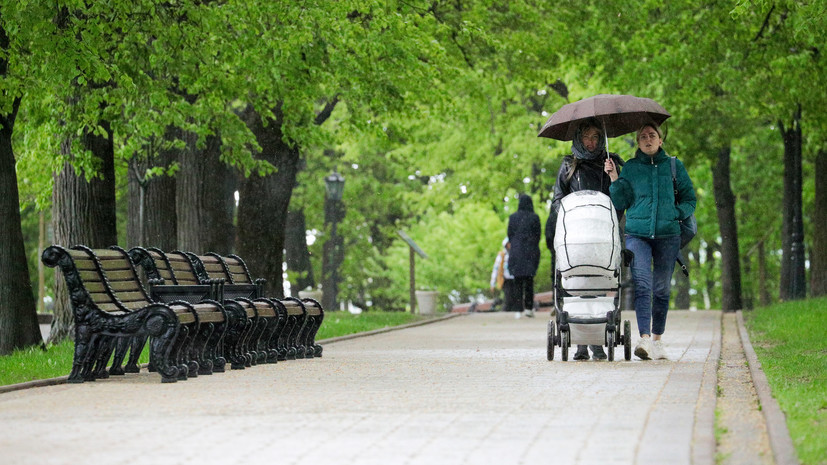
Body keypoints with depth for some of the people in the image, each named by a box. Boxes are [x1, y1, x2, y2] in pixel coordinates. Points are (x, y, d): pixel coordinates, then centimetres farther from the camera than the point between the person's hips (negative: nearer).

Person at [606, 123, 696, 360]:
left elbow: (690, 200, 13)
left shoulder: (674, 166, 10)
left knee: (661, 288, 5)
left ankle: (657, 338, 18)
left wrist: (676, 214, -5)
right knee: (641, 283, -17)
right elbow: (620, 203, 9)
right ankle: (644, 338, -28)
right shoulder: (630, 168, 10)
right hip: (637, 233, -1)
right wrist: (615, 180, -3)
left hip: (667, 235, 1)